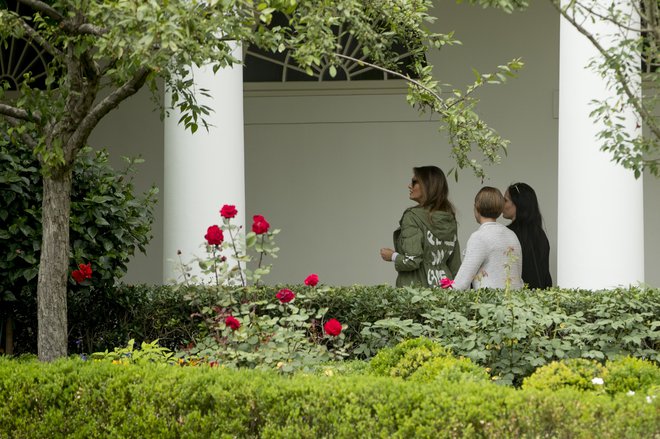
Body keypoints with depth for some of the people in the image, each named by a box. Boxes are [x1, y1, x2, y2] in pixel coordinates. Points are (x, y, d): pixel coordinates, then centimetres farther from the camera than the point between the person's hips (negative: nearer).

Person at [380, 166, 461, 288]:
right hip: (444, 287, 7)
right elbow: (455, 265, 13)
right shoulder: (449, 218, 10)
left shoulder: (413, 216, -12)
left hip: (419, 286, -7)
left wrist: (392, 256, 1)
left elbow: (412, 261, -17)